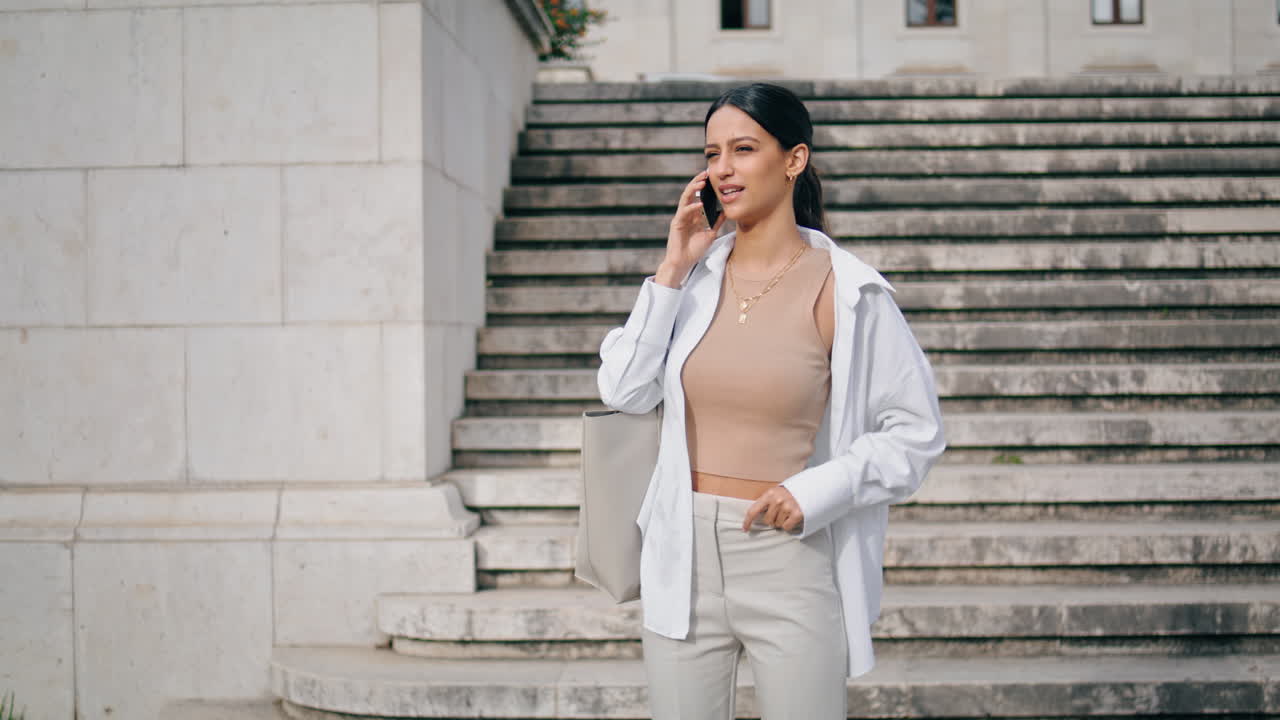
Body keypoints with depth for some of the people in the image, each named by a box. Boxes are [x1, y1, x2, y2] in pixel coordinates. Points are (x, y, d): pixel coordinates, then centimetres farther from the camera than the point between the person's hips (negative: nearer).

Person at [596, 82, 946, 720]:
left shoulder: (846, 291, -6)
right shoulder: (694, 274, 5)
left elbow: (917, 432, -3)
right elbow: (623, 392, -1)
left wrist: (817, 490, -15)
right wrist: (672, 272, -5)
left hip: (793, 556, -3)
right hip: (684, 556, 4)